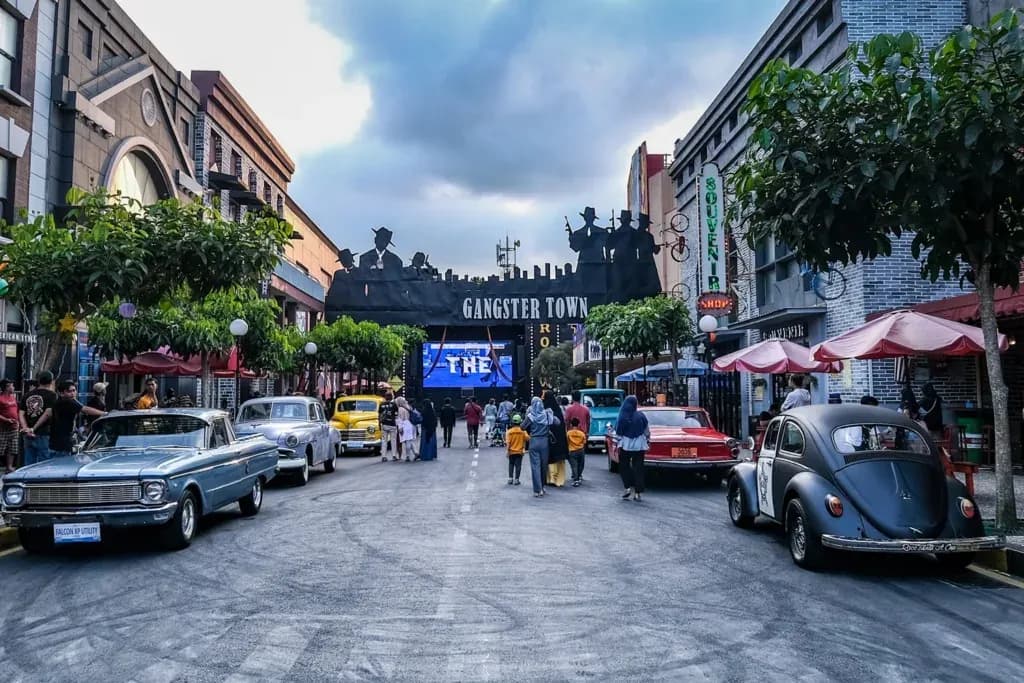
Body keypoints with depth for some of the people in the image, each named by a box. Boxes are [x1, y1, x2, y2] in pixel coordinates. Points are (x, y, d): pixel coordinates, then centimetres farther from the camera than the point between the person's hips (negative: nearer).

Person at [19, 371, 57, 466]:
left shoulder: (28, 395, 12)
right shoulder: (51, 394, -6)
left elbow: (21, 414, 4)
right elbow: (48, 413, -17)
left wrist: (26, 428, -6)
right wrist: (34, 429, -12)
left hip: (28, 436, 6)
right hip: (43, 435, -6)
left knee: (29, 464, 12)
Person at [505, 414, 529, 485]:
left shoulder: (509, 431, -9)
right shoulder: (523, 431, -8)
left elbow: (508, 442, -11)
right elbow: (528, 438, -14)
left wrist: (507, 450, -7)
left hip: (511, 451, 1)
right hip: (520, 451, -1)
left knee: (511, 465, 15)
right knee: (518, 465, 4)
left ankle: (510, 479, 12)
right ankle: (516, 480, 2)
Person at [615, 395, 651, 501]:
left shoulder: (622, 417, -7)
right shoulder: (641, 416, -4)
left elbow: (618, 433, -6)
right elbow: (647, 431, 3)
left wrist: (618, 445, 2)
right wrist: (648, 442, 15)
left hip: (625, 446, -1)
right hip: (639, 446, 1)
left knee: (624, 466, 15)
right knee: (638, 468, 6)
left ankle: (629, 487, 3)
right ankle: (637, 492, 5)